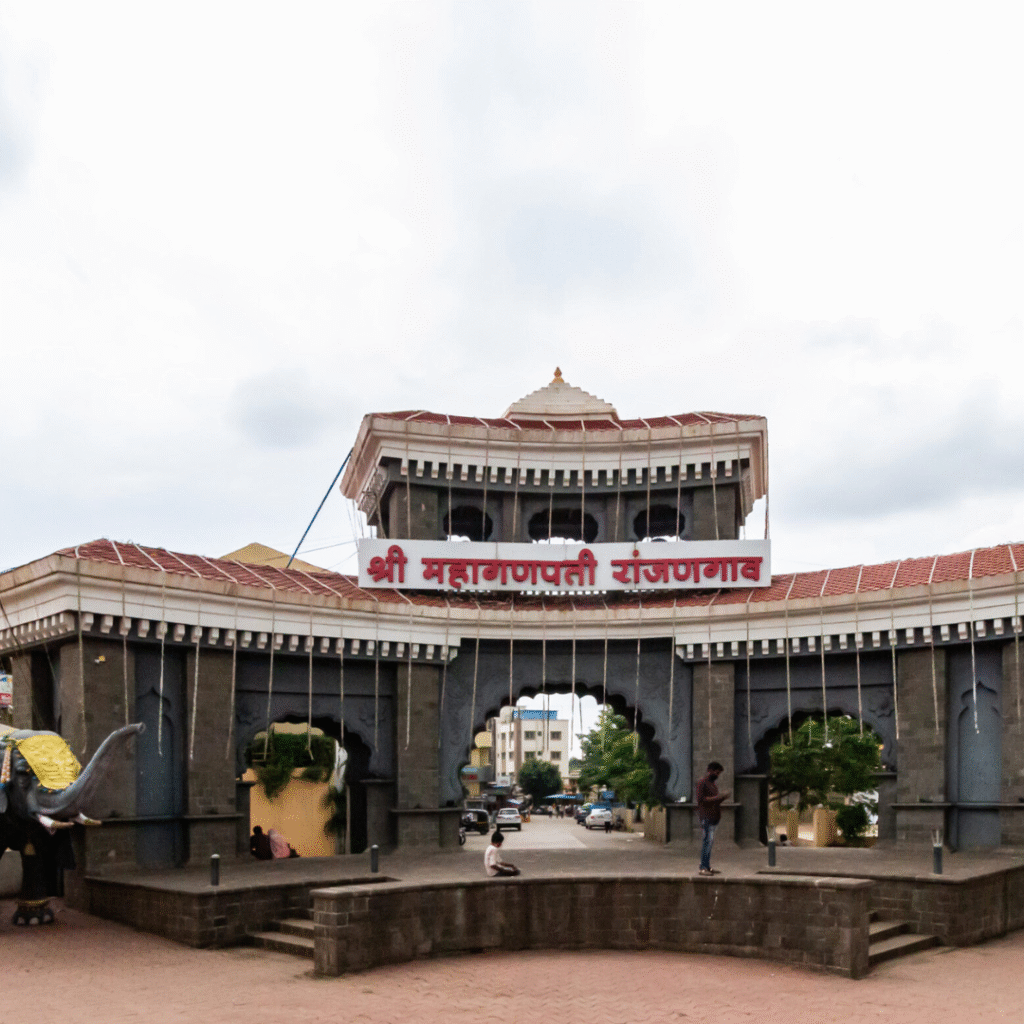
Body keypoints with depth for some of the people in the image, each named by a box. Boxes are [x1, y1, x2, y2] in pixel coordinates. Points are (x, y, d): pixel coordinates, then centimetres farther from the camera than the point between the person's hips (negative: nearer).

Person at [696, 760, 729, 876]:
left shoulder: (712, 783, 21)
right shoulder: (702, 783, -8)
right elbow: (701, 799, -17)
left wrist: (722, 797, 10)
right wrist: (717, 798, -18)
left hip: (713, 817, 9)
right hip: (707, 817, -9)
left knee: (710, 842, 9)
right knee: (707, 841, -11)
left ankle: (707, 867, 13)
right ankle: (702, 868, -10)